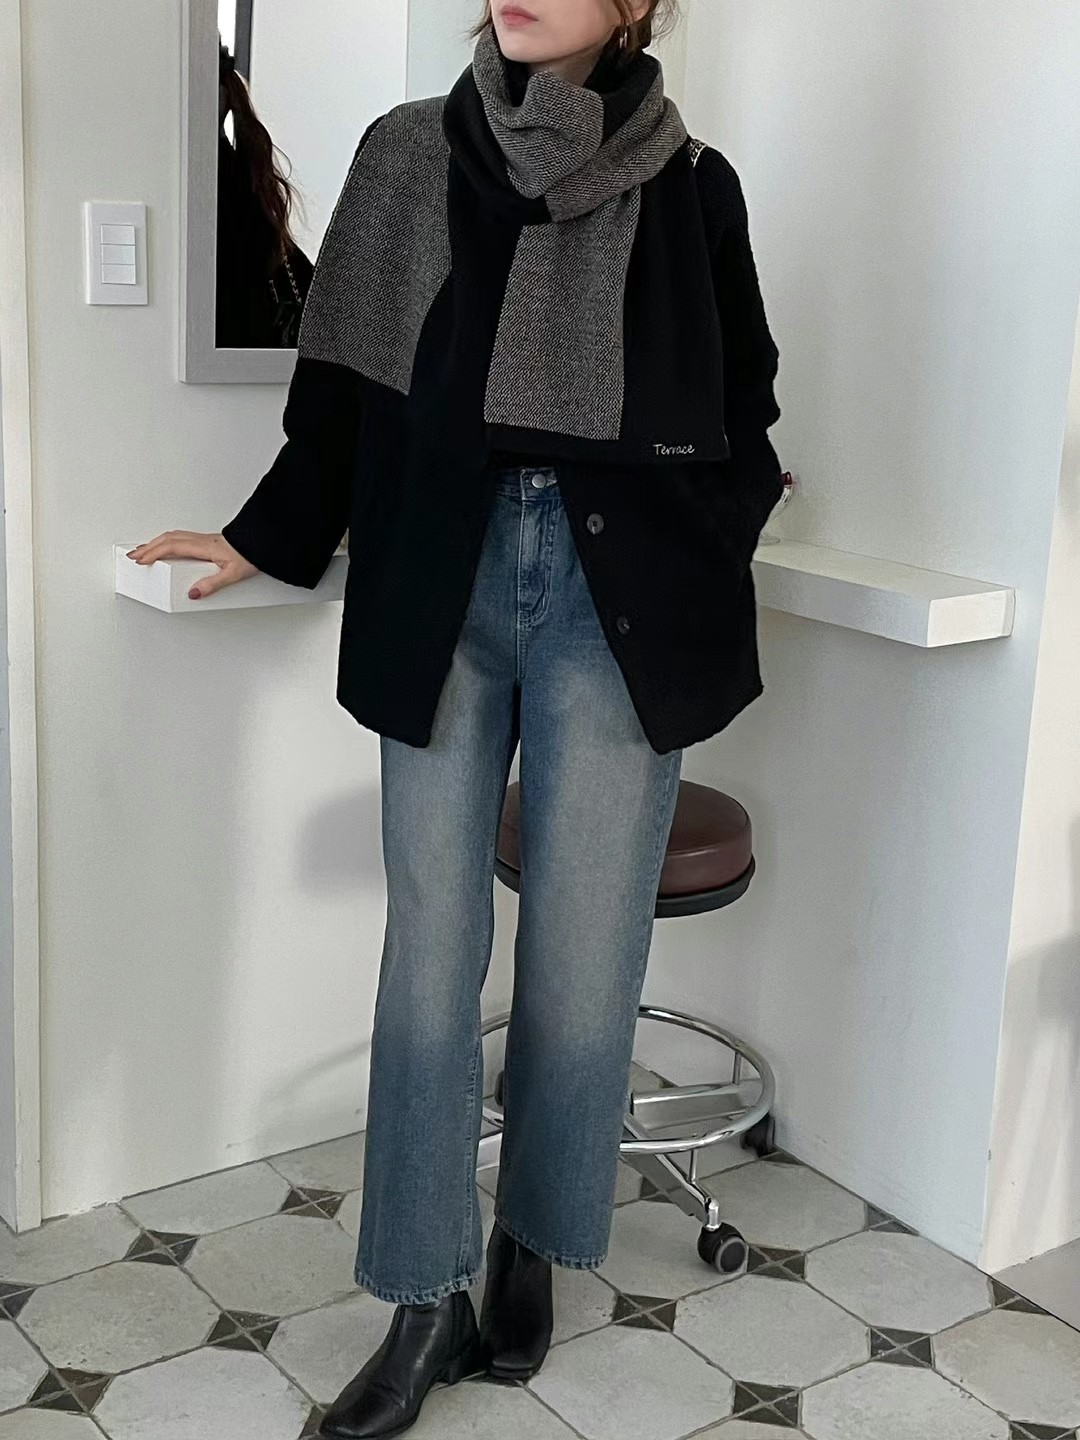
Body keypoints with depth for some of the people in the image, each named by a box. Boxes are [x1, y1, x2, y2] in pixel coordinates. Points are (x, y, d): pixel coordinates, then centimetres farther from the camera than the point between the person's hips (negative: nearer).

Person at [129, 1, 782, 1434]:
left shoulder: (692, 186, 5)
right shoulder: (410, 154, 6)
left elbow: (745, 411, 12)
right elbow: (346, 385, 11)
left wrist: (698, 585, 4)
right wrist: (265, 539, 11)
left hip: (619, 598, 0)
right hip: (442, 583, 1)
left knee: (583, 952, 3)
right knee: (431, 946, 1)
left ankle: (532, 1245, 26)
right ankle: (427, 1302, 14)